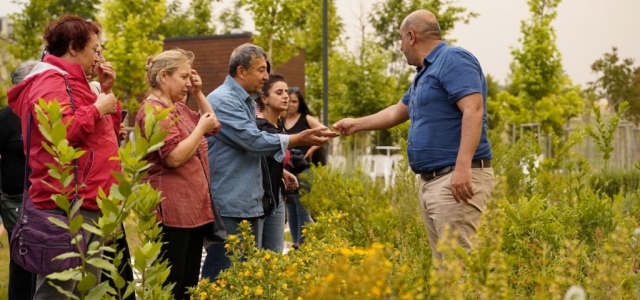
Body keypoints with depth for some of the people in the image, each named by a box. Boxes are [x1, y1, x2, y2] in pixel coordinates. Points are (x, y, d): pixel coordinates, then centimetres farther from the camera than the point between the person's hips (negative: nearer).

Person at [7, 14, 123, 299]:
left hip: (88, 204, 11)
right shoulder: (50, 83, -10)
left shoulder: (71, 82, 21)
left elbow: (107, 132, 26)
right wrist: (98, 108, -15)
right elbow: (60, 131, -27)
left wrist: (106, 92, 13)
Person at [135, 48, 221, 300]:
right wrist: (200, 128, -11)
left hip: (192, 208, 10)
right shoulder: (154, 110, -13)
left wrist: (198, 93, 17)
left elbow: (215, 126, 29)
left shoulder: (178, 108, 16)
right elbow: (175, 157, -23)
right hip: (171, 211, -10)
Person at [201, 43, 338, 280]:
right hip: (228, 204, -10)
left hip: (250, 203, 10)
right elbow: (253, 140, -21)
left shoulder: (246, 101, 16)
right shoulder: (223, 101, -14)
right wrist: (299, 139, -20)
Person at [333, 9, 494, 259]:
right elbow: (397, 112, 38)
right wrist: (356, 124, 49)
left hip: (458, 180, -10)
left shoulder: (453, 59, -8)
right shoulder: (426, 73, 22)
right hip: (431, 181, 10)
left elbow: (473, 110, -20)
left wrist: (463, 166, -29)